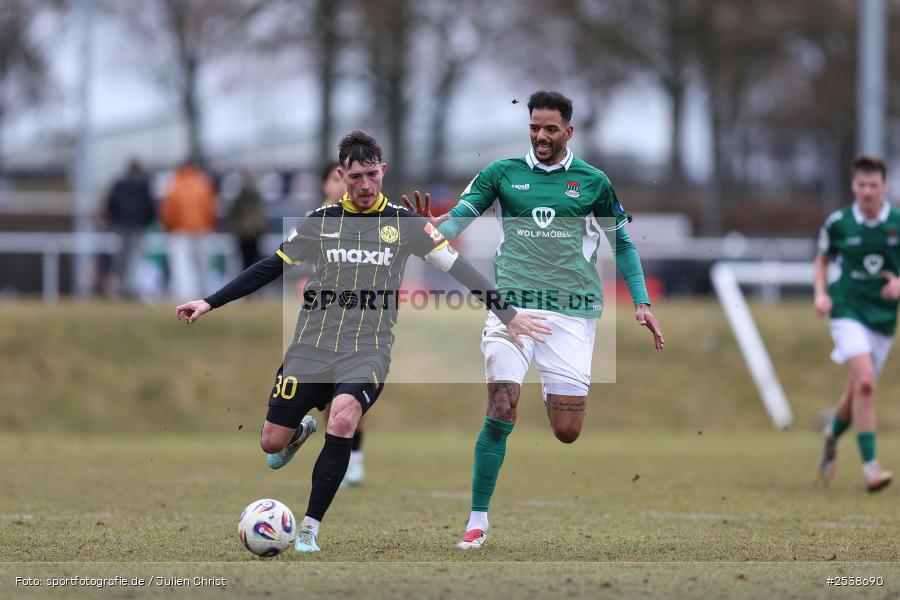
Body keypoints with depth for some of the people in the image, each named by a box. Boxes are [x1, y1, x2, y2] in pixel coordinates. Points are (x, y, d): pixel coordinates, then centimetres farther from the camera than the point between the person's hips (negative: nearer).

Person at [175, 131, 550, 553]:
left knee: (343, 417, -31)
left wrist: (507, 314, -1)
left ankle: (309, 530, -21)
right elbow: (271, 268, 12)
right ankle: (303, 428, 40)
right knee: (272, 442, 0)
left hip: (367, 353, -2)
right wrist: (211, 303, 9)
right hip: (311, 348, 2)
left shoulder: (405, 223, 1)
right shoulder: (321, 221, 5)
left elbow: (457, 267, 4)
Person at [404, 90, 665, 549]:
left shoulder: (592, 181, 8)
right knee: (500, 413, -14)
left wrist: (641, 302, 9)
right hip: (513, 303, 0)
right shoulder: (502, 173, 7)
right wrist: (432, 227, -24)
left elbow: (621, 242, 16)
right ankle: (478, 520, -5)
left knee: (567, 433, -4)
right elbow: (458, 217, -1)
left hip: (572, 311, 1)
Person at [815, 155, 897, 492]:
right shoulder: (838, 223, -3)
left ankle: (833, 434, 44)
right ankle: (870, 465, -20)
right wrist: (821, 294, 0)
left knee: (859, 391, 11)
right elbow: (823, 259, 14)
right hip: (848, 310, -3)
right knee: (864, 381, -22)